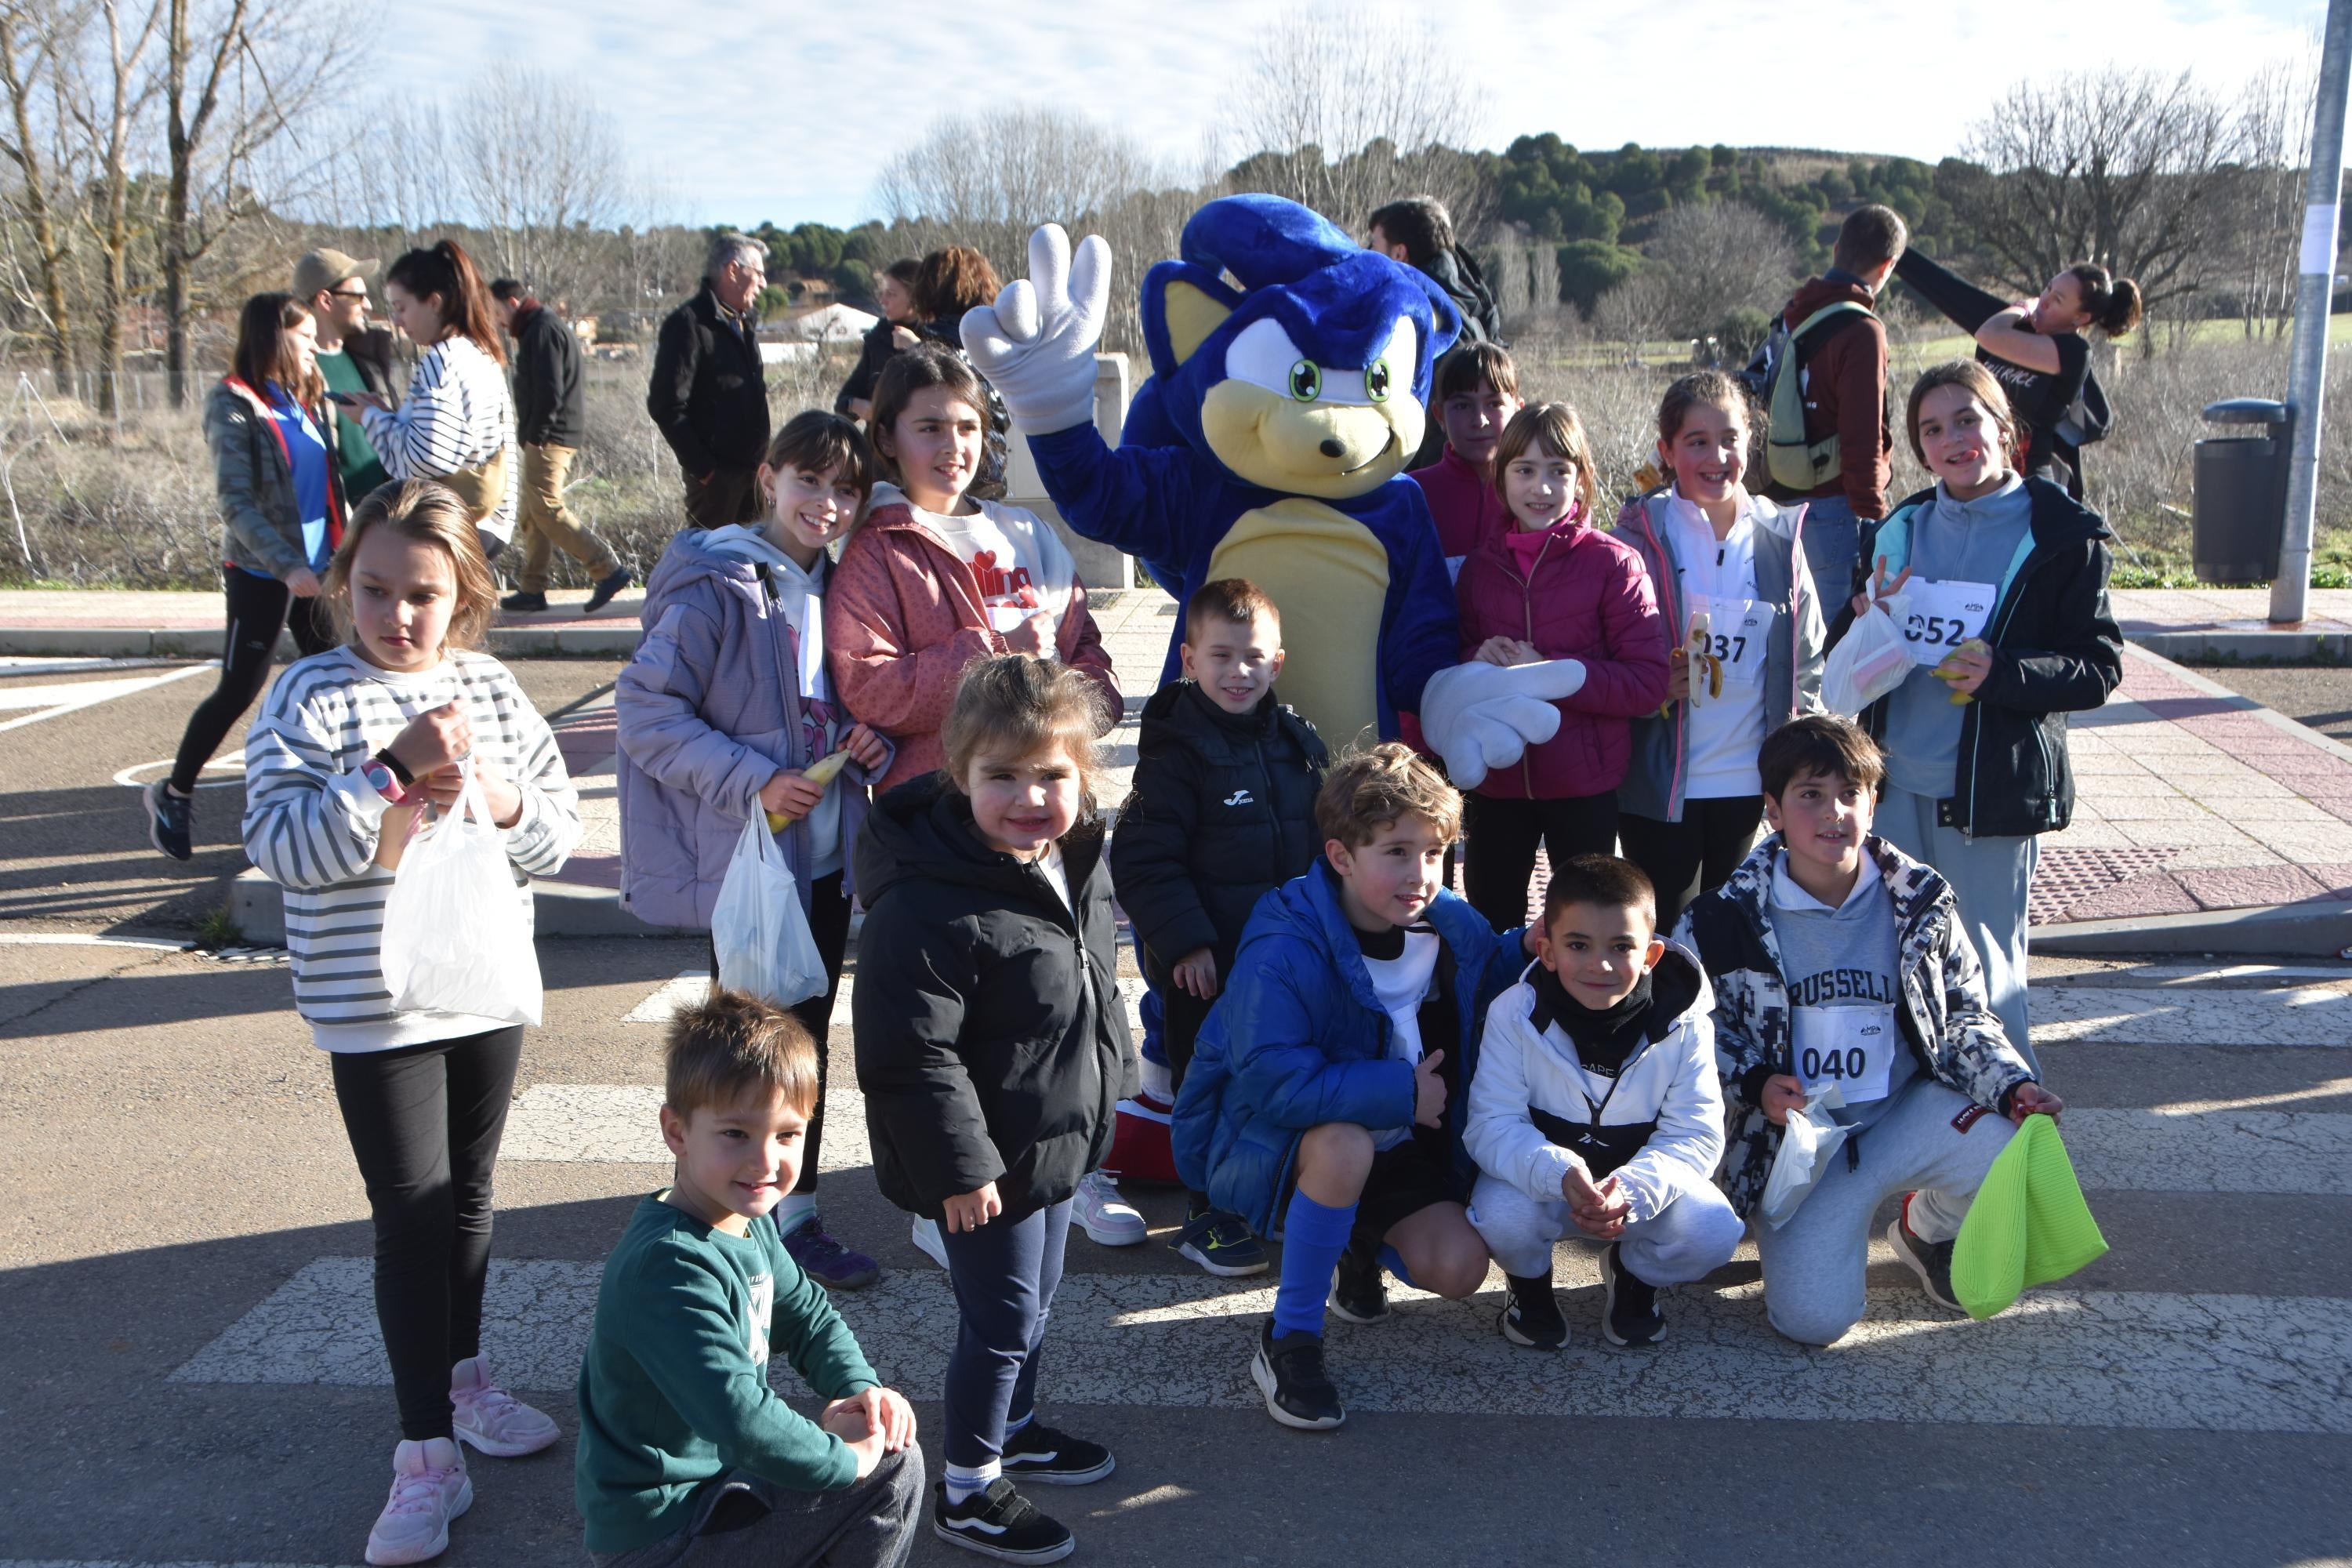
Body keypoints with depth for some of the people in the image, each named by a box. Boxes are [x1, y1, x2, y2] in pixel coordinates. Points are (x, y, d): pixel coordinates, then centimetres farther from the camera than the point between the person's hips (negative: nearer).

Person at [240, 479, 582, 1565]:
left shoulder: (489, 688, 2)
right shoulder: (312, 696, -9)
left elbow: (560, 831, 2)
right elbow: (280, 842, -19)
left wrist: (497, 796, -18)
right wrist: (396, 769, -26)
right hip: (373, 1005, -4)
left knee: (467, 1194, 19)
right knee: (410, 1214, -2)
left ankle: (461, 1375, 39)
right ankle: (426, 1455, 6)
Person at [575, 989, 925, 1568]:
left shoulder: (748, 1221, 0)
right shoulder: (671, 1270, -30)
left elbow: (807, 1314, 13)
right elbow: (741, 1420, -35)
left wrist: (860, 1388, -4)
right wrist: (843, 1458, -21)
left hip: (718, 1465, 9)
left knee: (892, 1446, 12)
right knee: (893, 1475, -11)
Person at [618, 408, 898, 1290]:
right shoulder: (717, 590, -14)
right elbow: (645, 711, -16)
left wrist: (872, 742, -2)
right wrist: (751, 782, -21)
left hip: (827, 856, 7)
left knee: (807, 1039, 15)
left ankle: (796, 1212, 28)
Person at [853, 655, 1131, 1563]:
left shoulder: (1080, 864, 0)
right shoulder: (930, 904, -29)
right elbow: (910, 1056, -27)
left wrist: (1105, 1087, 20)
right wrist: (960, 1165, -23)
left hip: (1059, 1143, 8)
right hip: (987, 1162, -8)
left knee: (1034, 1302, 24)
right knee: (1002, 1318, 5)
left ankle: (1014, 1428, 47)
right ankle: (967, 1489, 25)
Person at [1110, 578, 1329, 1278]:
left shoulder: (1300, 744, 7)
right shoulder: (1176, 752, -12)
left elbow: (1326, 845, 17)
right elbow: (1143, 860, -16)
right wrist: (1183, 941, -20)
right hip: (1204, 964, -5)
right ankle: (1208, 1217, 20)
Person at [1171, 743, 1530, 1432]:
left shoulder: (1453, 925, -7)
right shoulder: (1283, 951, -28)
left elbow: (1481, 987, 15)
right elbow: (1274, 1080, -36)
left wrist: (1530, 948, -6)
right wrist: (1402, 1091, -30)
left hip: (1398, 1140, 6)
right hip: (1267, 1143, -5)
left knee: (1458, 1268, -15)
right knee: (1346, 1144, -39)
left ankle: (1362, 1243, 22)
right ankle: (1288, 1343, -20)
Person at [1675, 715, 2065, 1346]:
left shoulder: (1919, 903, 1)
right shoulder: (1727, 921, -7)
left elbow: (1966, 1017, 9)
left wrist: (2011, 1084, -10)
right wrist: (1754, 1084, -17)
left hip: (1909, 1111, 3)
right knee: (1813, 1317, -21)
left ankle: (1929, 1230, 9)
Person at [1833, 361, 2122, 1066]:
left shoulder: (2064, 536, -6)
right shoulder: (1899, 530, 9)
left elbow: (2099, 667, -7)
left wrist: (2003, 672, -23)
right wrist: (1866, 625, -11)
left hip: (1991, 792, -5)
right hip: (1895, 784, 5)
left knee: (1985, 974, 5)